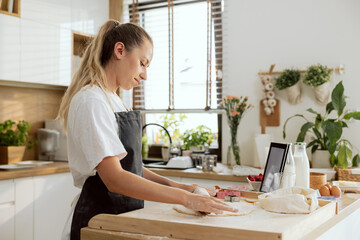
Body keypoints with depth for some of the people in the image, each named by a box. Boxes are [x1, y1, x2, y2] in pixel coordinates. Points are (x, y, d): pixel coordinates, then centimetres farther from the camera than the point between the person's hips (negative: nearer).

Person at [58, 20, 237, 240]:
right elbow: (114, 178, -27)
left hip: (122, 217, 9)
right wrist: (185, 198, -28)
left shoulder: (114, 100, 11)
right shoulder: (91, 102, -18)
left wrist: (173, 185, 1)